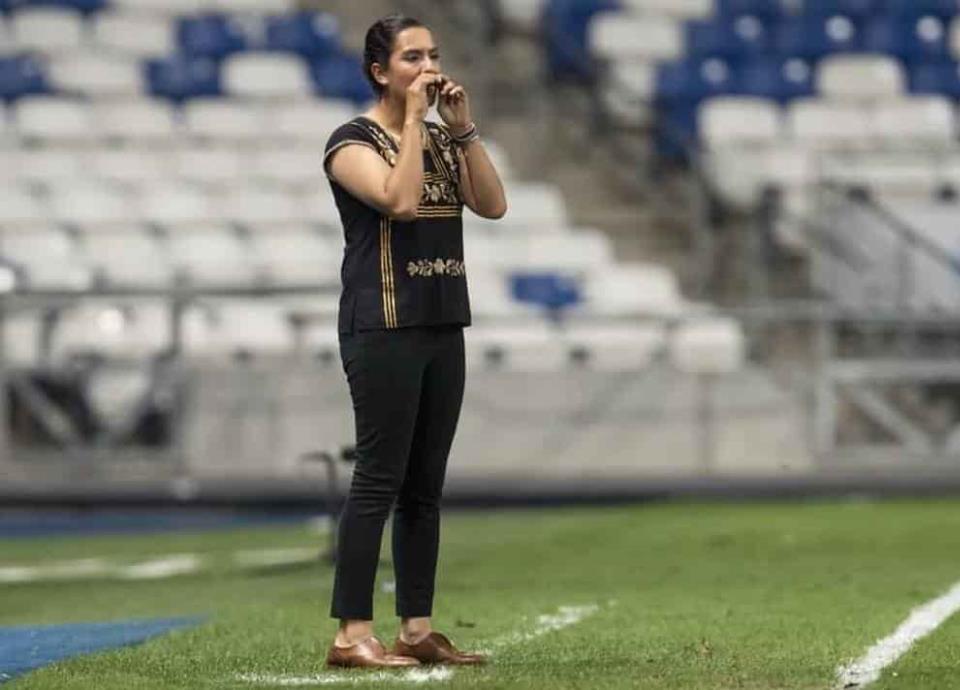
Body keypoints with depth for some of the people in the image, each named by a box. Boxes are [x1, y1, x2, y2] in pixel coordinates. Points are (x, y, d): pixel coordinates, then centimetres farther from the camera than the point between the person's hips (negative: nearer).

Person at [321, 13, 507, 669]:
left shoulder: (443, 141, 16)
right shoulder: (355, 141, -5)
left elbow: (493, 204, 3)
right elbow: (399, 199, -23)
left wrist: (463, 126, -3)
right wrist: (414, 117, -15)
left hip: (442, 326, 7)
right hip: (383, 327, -7)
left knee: (426, 486, 7)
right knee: (380, 479, -10)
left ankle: (418, 629, 10)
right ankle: (353, 634, -10)